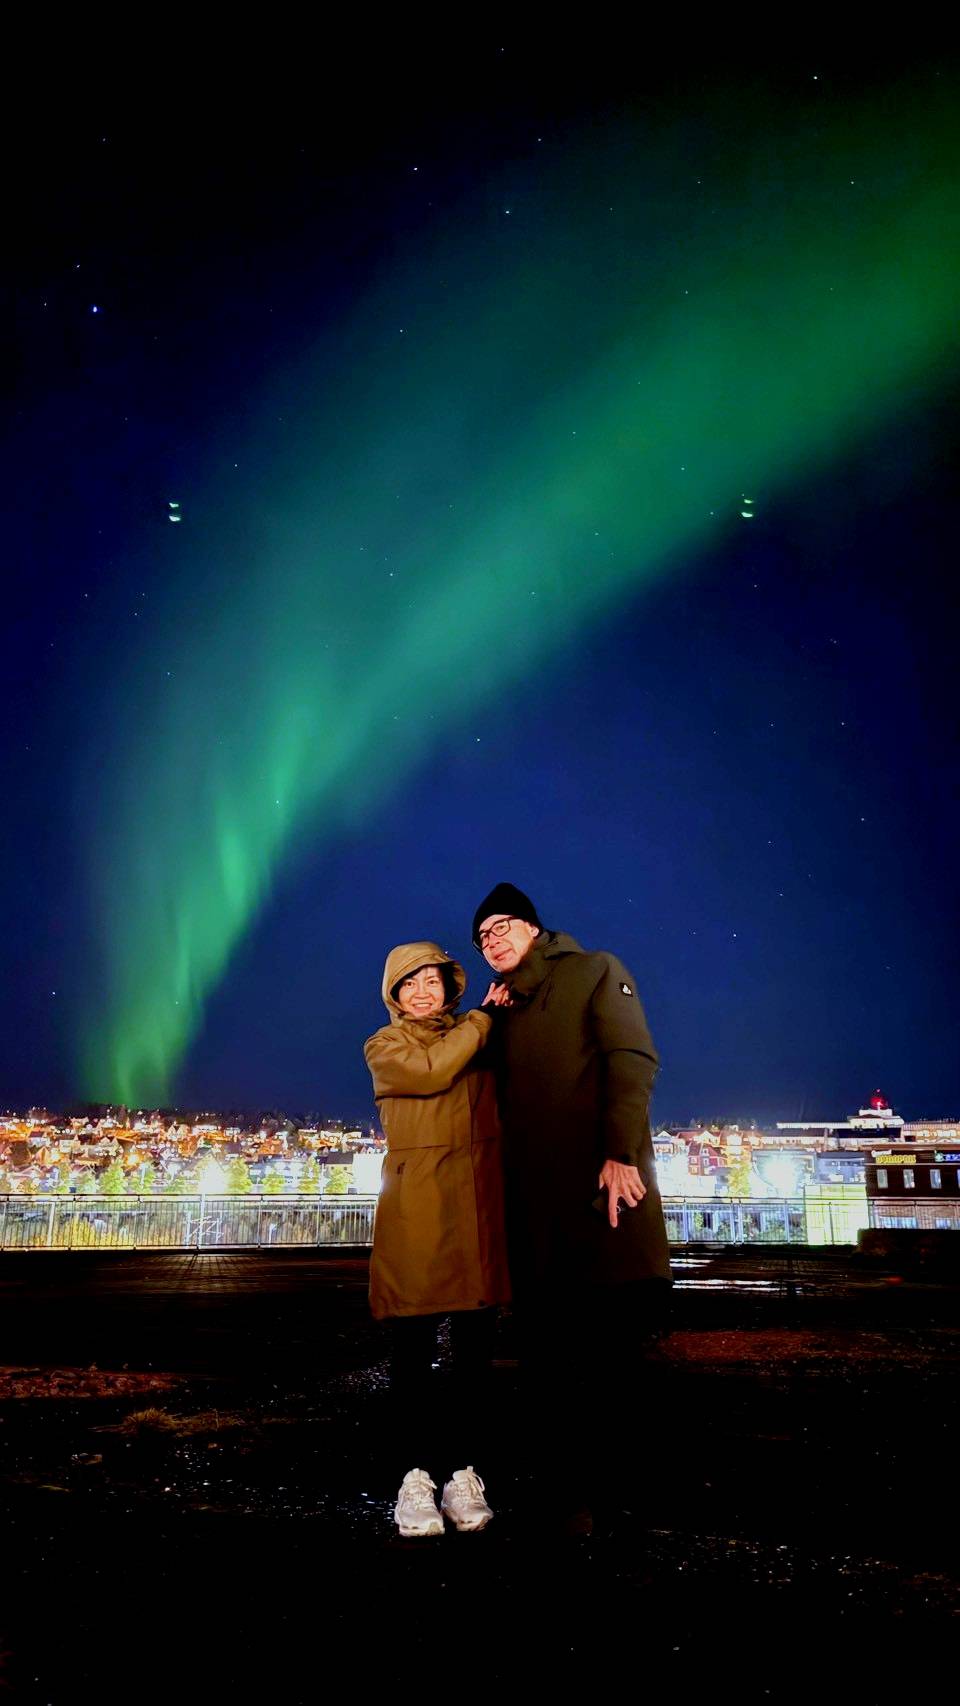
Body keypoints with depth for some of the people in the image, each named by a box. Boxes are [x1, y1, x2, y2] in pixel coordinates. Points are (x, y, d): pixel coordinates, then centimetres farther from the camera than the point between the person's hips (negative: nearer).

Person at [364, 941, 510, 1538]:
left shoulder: (476, 1038, 19)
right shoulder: (384, 1047, 8)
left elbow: (506, 1105, 10)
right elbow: (433, 1071, -12)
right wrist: (484, 1017, -3)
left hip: (478, 1202, 3)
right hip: (416, 1204, -3)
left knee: (476, 1343, 2)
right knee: (415, 1344, -2)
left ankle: (464, 1470, 11)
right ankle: (416, 1473, 6)